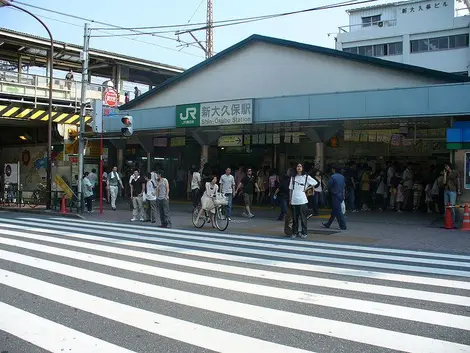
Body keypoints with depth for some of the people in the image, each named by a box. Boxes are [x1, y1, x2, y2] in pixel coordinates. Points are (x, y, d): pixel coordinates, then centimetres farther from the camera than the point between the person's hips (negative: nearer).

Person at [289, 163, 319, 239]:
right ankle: (295, 232, 14)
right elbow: (291, 189, 15)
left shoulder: (306, 177, 3)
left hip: (302, 200, -3)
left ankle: (304, 233, 7)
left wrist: (307, 188, 0)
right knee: (294, 218, 5)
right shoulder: (293, 177, 13)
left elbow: (316, 183, 5)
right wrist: (290, 199, 10)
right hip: (294, 201, 3)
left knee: (303, 217, -1)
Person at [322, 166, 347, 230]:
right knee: (334, 211, 15)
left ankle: (343, 226, 0)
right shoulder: (342, 177, 6)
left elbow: (328, 186, -11)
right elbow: (344, 186, 11)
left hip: (335, 195, -8)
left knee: (338, 211, -2)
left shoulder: (332, 177, -16)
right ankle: (328, 224, 26)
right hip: (341, 195, 8)